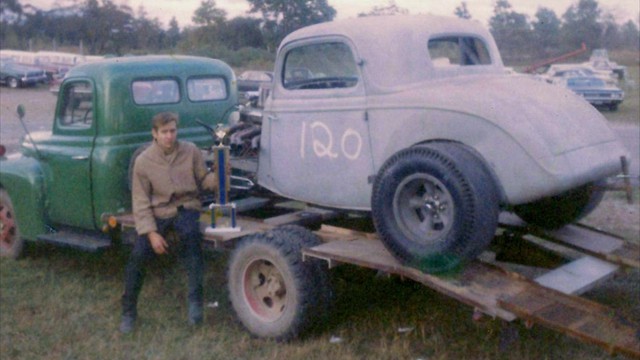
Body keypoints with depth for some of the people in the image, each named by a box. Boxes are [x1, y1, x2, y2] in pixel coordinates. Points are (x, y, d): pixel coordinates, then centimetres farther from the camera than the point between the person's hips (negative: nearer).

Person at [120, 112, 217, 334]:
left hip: (186, 208, 0)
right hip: (159, 213, 1)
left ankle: (195, 299, -25)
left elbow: (203, 181, 7)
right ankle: (128, 312, 4)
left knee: (190, 234, -35)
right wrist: (151, 232, -15)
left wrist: (217, 178, -18)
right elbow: (141, 202, -5)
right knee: (138, 255, -18)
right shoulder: (143, 161, -6)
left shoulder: (191, 151, -3)